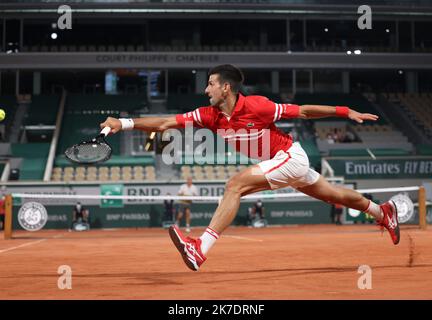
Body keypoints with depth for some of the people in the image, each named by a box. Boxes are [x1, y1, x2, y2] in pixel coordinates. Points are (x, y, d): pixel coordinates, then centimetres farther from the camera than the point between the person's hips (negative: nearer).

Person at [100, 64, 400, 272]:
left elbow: (302, 111, -15)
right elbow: (167, 122, -12)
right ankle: (382, 212, 46)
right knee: (333, 195, 23)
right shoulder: (210, 115, -7)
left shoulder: (256, 105, -24)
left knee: (236, 185, -24)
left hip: (290, 157, -8)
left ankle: (200, 250, -29)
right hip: (285, 162, 8)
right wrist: (124, 123, -21)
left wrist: (345, 111, -13)